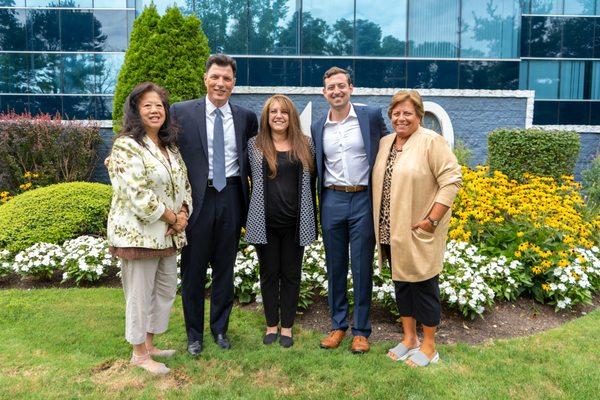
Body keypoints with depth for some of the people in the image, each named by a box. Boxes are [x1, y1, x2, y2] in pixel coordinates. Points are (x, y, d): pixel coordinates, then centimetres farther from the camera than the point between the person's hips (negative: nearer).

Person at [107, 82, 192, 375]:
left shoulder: (170, 145, 12)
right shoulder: (126, 146, -13)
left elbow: (183, 182, 13)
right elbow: (138, 194, -21)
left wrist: (183, 214, -5)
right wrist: (172, 219, -15)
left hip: (167, 233, 8)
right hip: (138, 233, -8)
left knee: (166, 290, 15)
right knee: (140, 293, 3)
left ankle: (149, 344, 33)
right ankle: (139, 354, 21)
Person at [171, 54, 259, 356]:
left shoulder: (246, 117, 8)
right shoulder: (181, 112, 0)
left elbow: (252, 161, 14)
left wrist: (250, 202, 2)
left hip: (231, 198, 2)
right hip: (196, 198, -2)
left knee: (225, 268, 12)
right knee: (193, 269, 7)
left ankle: (220, 328, 30)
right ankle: (194, 333, 25)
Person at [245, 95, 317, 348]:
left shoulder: (305, 144, 5)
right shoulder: (255, 144, 2)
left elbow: (310, 183, 7)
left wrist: (311, 220, 5)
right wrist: (248, 216, 0)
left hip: (294, 221, 1)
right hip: (265, 221, 0)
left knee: (291, 274, 9)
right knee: (269, 274, 10)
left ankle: (287, 327, 22)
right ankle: (271, 325, 25)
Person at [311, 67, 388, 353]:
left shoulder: (371, 116, -1)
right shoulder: (317, 128, 8)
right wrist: (317, 206, 9)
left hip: (363, 200, -3)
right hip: (332, 201, 3)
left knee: (362, 268, 4)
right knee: (335, 267, 11)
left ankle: (361, 330, 17)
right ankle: (338, 325, 25)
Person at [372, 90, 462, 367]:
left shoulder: (431, 142, -11)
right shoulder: (385, 143, 10)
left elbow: (451, 181, -15)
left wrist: (432, 220, -19)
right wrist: (380, 223, 9)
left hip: (419, 233, -7)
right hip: (392, 232, 7)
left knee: (423, 285, 4)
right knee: (401, 283, 16)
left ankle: (428, 346, 20)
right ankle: (409, 338, 31)